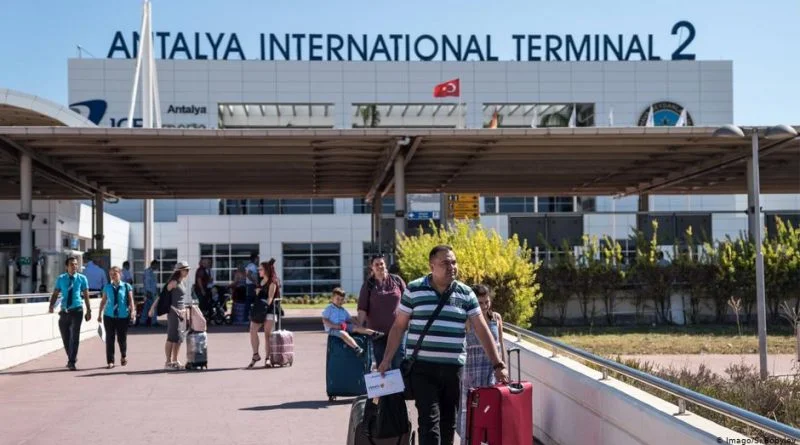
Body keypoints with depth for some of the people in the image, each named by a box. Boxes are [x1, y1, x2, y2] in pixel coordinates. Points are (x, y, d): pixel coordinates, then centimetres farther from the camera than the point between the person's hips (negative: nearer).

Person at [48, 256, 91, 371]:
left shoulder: (82, 278, 1)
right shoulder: (61, 279, 5)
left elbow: (86, 295, 5)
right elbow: (55, 294, 3)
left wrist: (88, 310, 4)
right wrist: (51, 305, -14)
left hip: (77, 311, -3)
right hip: (64, 311, 3)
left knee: (75, 337, -11)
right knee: (65, 338, 10)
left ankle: (72, 362, -6)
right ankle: (71, 358, 30)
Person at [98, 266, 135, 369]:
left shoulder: (126, 286, 0)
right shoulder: (107, 287, 6)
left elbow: (131, 301, 0)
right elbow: (103, 301, 12)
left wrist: (132, 312, -8)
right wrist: (100, 314, 11)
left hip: (123, 316, -2)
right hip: (109, 316, 2)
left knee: (122, 338, 6)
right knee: (109, 339, 0)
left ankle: (124, 356, 33)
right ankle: (110, 361, 5)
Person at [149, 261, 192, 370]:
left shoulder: (183, 282, 12)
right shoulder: (174, 282, -12)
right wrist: (153, 307, -16)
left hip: (182, 312, 9)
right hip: (174, 312, -9)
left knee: (180, 337, 10)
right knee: (172, 337, -6)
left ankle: (175, 360, 18)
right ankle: (168, 362, -1)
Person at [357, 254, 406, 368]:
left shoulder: (396, 280, 3)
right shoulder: (368, 285, 2)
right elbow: (362, 308, -3)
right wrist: (359, 327, -11)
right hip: (377, 330, 0)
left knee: (399, 363, -3)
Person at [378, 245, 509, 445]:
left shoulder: (466, 293, 5)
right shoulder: (414, 290, -1)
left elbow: (481, 330, 5)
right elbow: (398, 326, 4)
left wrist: (497, 364, 1)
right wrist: (387, 359, -1)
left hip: (453, 368, 3)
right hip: (422, 367, -3)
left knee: (449, 421, 11)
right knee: (429, 420, -9)